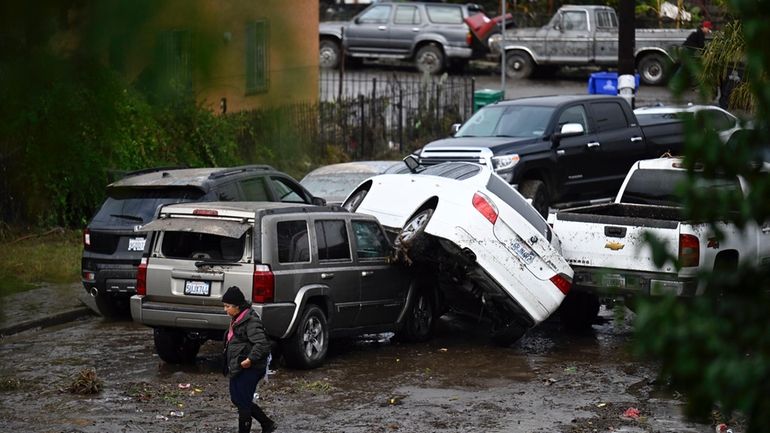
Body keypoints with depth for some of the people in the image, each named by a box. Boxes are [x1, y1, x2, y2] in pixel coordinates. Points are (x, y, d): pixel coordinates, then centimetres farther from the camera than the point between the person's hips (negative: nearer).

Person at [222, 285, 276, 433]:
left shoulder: (251, 321, -18)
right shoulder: (237, 319, 12)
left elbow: (261, 343, -25)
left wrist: (250, 359, -30)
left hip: (248, 369, -10)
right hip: (236, 368, 10)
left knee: (243, 403, -3)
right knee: (236, 399, 16)